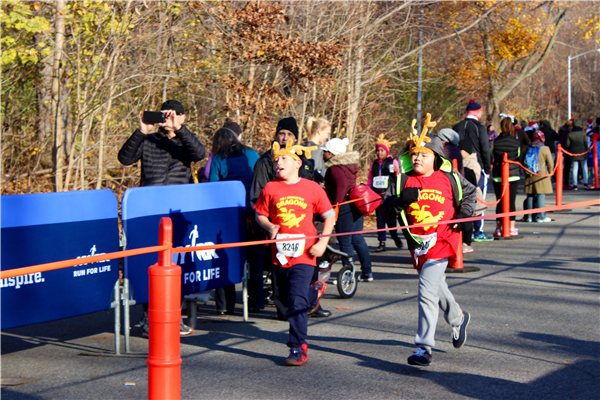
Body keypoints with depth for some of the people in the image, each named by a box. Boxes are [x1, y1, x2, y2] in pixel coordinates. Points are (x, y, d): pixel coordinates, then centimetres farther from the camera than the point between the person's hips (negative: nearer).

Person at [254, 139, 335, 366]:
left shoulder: (312, 188, -1)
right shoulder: (270, 189, 3)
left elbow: (329, 215, 7)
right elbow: (260, 214, 12)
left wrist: (323, 242, -3)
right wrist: (269, 226, -9)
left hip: (304, 254, -4)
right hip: (280, 254, 4)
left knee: (297, 302, -12)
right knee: (286, 298, 17)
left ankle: (299, 349, -4)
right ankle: (315, 292, 48)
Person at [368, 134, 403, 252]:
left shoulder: (392, 162, 4)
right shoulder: (374, 163, 16)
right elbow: (370, 178, 23)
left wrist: (396, 172, -18)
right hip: (377, 193, 4)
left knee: (390, 216, -7)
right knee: (379, 217, 0)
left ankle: (395, 236, 20)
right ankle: (382, 243, 3)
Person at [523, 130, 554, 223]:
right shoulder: (545, 149, -8)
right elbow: (550, 164, -3)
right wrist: (549, 173, 12)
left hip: (529, 176, 4)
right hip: (541, 176, -4)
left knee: (530, 196, 10)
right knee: (541, 196, 1)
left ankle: (529, 216, 12)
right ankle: (540, 216, 1)